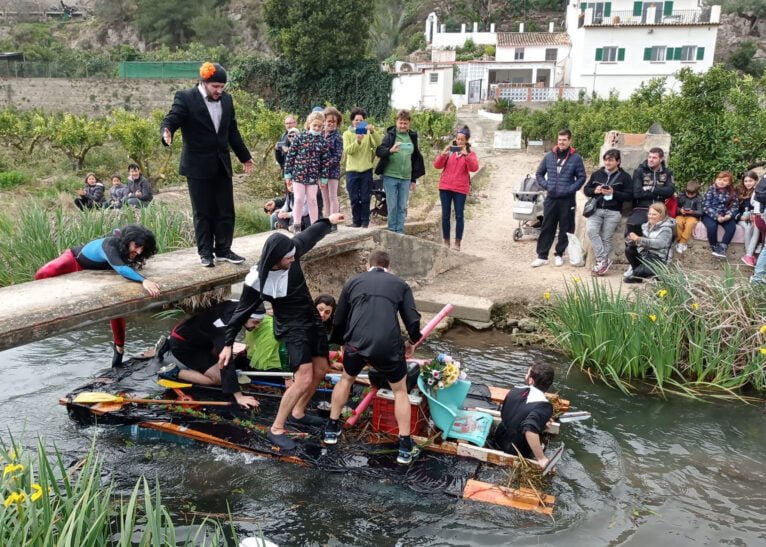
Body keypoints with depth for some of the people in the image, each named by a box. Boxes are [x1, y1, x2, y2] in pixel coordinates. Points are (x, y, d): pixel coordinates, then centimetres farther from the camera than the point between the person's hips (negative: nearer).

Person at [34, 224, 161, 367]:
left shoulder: (126, 252, -19)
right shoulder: (110, 245, -42)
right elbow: (121, 269, -61)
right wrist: (143, 281, -72)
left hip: (94, 273, 7)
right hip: (75, 259, -7)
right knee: (44, 274, -38)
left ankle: (119, 346, 20)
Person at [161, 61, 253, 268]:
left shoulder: (226, 99, 8)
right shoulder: (185, 98, -8)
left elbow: (232, 131, 17)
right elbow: (170, 120, -16)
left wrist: (245, 157, 21)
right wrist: (167, 133, -40)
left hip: (222, 165, 5)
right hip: (198, 166, -5)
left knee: (225, 211, 6)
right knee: (202, 212, 2)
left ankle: (223, 250, 17)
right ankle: (205, 253, 12)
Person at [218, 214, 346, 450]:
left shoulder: (291, 252, -15)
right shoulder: (257, 281, -26)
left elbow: (309, 235, 6)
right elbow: (242, 312, -13)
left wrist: (328, 221, 22)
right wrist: (228, 344, -9)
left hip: (313, 319, 7)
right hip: (291, 328, -6)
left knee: (320, 371, 14)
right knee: (304, 379, -16)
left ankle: (298, 413, 35)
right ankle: (276, 429, -3)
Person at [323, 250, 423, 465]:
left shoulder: (354, 282, 22)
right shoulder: (400, 284, 17)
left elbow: (338, 321, 24)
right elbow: (413, 320, 8)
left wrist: (343, 344, 42)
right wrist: (412, 341, 27)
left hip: (356, 343, 2)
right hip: (388, 345, -1)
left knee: (346, 379, 32)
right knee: (400, 391, 21)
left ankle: (332, 429, 40)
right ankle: (405, 447, 19)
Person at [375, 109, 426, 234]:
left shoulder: (412, 137, 11)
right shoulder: (390, 135, -1)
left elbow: (416, 159, 16)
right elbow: (379, 151, -13)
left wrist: (414, 179, 13)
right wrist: (390, 150, -34)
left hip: (406, 178, 3)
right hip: (390, 177, -3)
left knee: (402, 207, 5)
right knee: (392, 206, 0)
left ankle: (400, 232, 12)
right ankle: (392, 231, 10)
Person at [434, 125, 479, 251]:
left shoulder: (470, 153, 5)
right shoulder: (449, 150, 8)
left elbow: (474, 168, -12)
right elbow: (437, 165, 1)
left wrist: (466, 155, -24)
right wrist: (443, 154, -16)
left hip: (460, 189, -2)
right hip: (445, 187, 2)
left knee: (459, 216, -3)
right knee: (445, 215, 4)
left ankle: (457, 242, 1)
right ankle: (446, 241, 11)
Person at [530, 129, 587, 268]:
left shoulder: (576, 158, -3)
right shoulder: (549, 156, 5)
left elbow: (581, 177, 0)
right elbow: (539, 173, 13)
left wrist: (571, 189, -10)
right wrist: (546, 186, 0)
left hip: (567, 200, -2)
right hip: (551, 199, 2)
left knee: (565, 229, 6)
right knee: (546, 228, 3)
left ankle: (559, 254, 18)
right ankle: (542, 256, 7)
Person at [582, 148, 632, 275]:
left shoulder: (624, 177, 4)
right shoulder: (597, 174, 14)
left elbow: (629, 195, -3)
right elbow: (586, 189, 16)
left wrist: (613, 193, -15)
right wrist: (594, 191, -5)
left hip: (613, 212, -2)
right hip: (596, 209, 2)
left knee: (606, 238, -5)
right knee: (591, 231, -21)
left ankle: (601, 262, 3)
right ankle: (604, 260, -17)